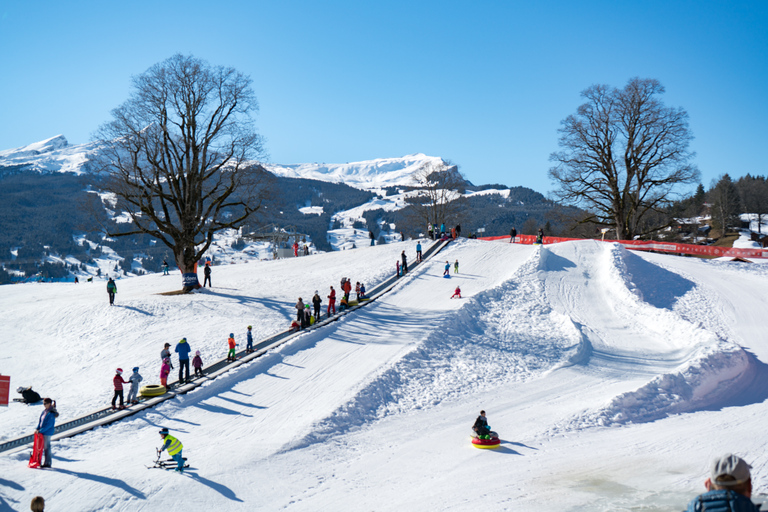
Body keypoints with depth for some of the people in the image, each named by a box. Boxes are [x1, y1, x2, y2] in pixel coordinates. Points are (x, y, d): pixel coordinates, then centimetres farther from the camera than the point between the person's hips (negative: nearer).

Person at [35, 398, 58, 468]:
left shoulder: (51, 413, -17)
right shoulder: (44, 411, 9)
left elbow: (49, 425, -21)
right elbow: (40, 420, 14)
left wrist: (40, 430, -21)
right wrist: (37, 429, 1)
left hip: (47, 432, -9)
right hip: (43, 432, 9)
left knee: (46, 447, -3)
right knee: (45, 447, 13)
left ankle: (47, 463, 3)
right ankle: (47, 462, 20)